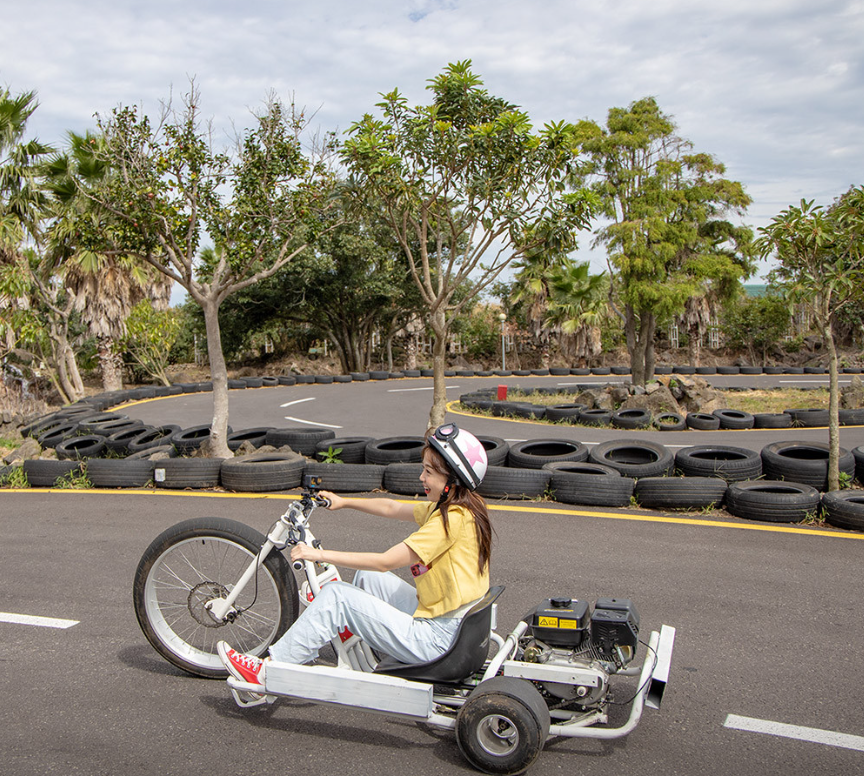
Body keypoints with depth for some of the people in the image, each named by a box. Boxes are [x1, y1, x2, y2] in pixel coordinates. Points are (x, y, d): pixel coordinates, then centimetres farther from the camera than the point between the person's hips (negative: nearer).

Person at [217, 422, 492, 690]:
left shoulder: (454, 518, -23)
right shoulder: (455, 507, 7)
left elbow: (385, 561, -23)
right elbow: (393, 508, 20)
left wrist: (320, 554, -18)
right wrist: (344, 502, 26)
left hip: (436, 638, -10)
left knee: (335, 595, -8)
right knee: (366, 576, 18)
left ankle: (268, 671, 2)